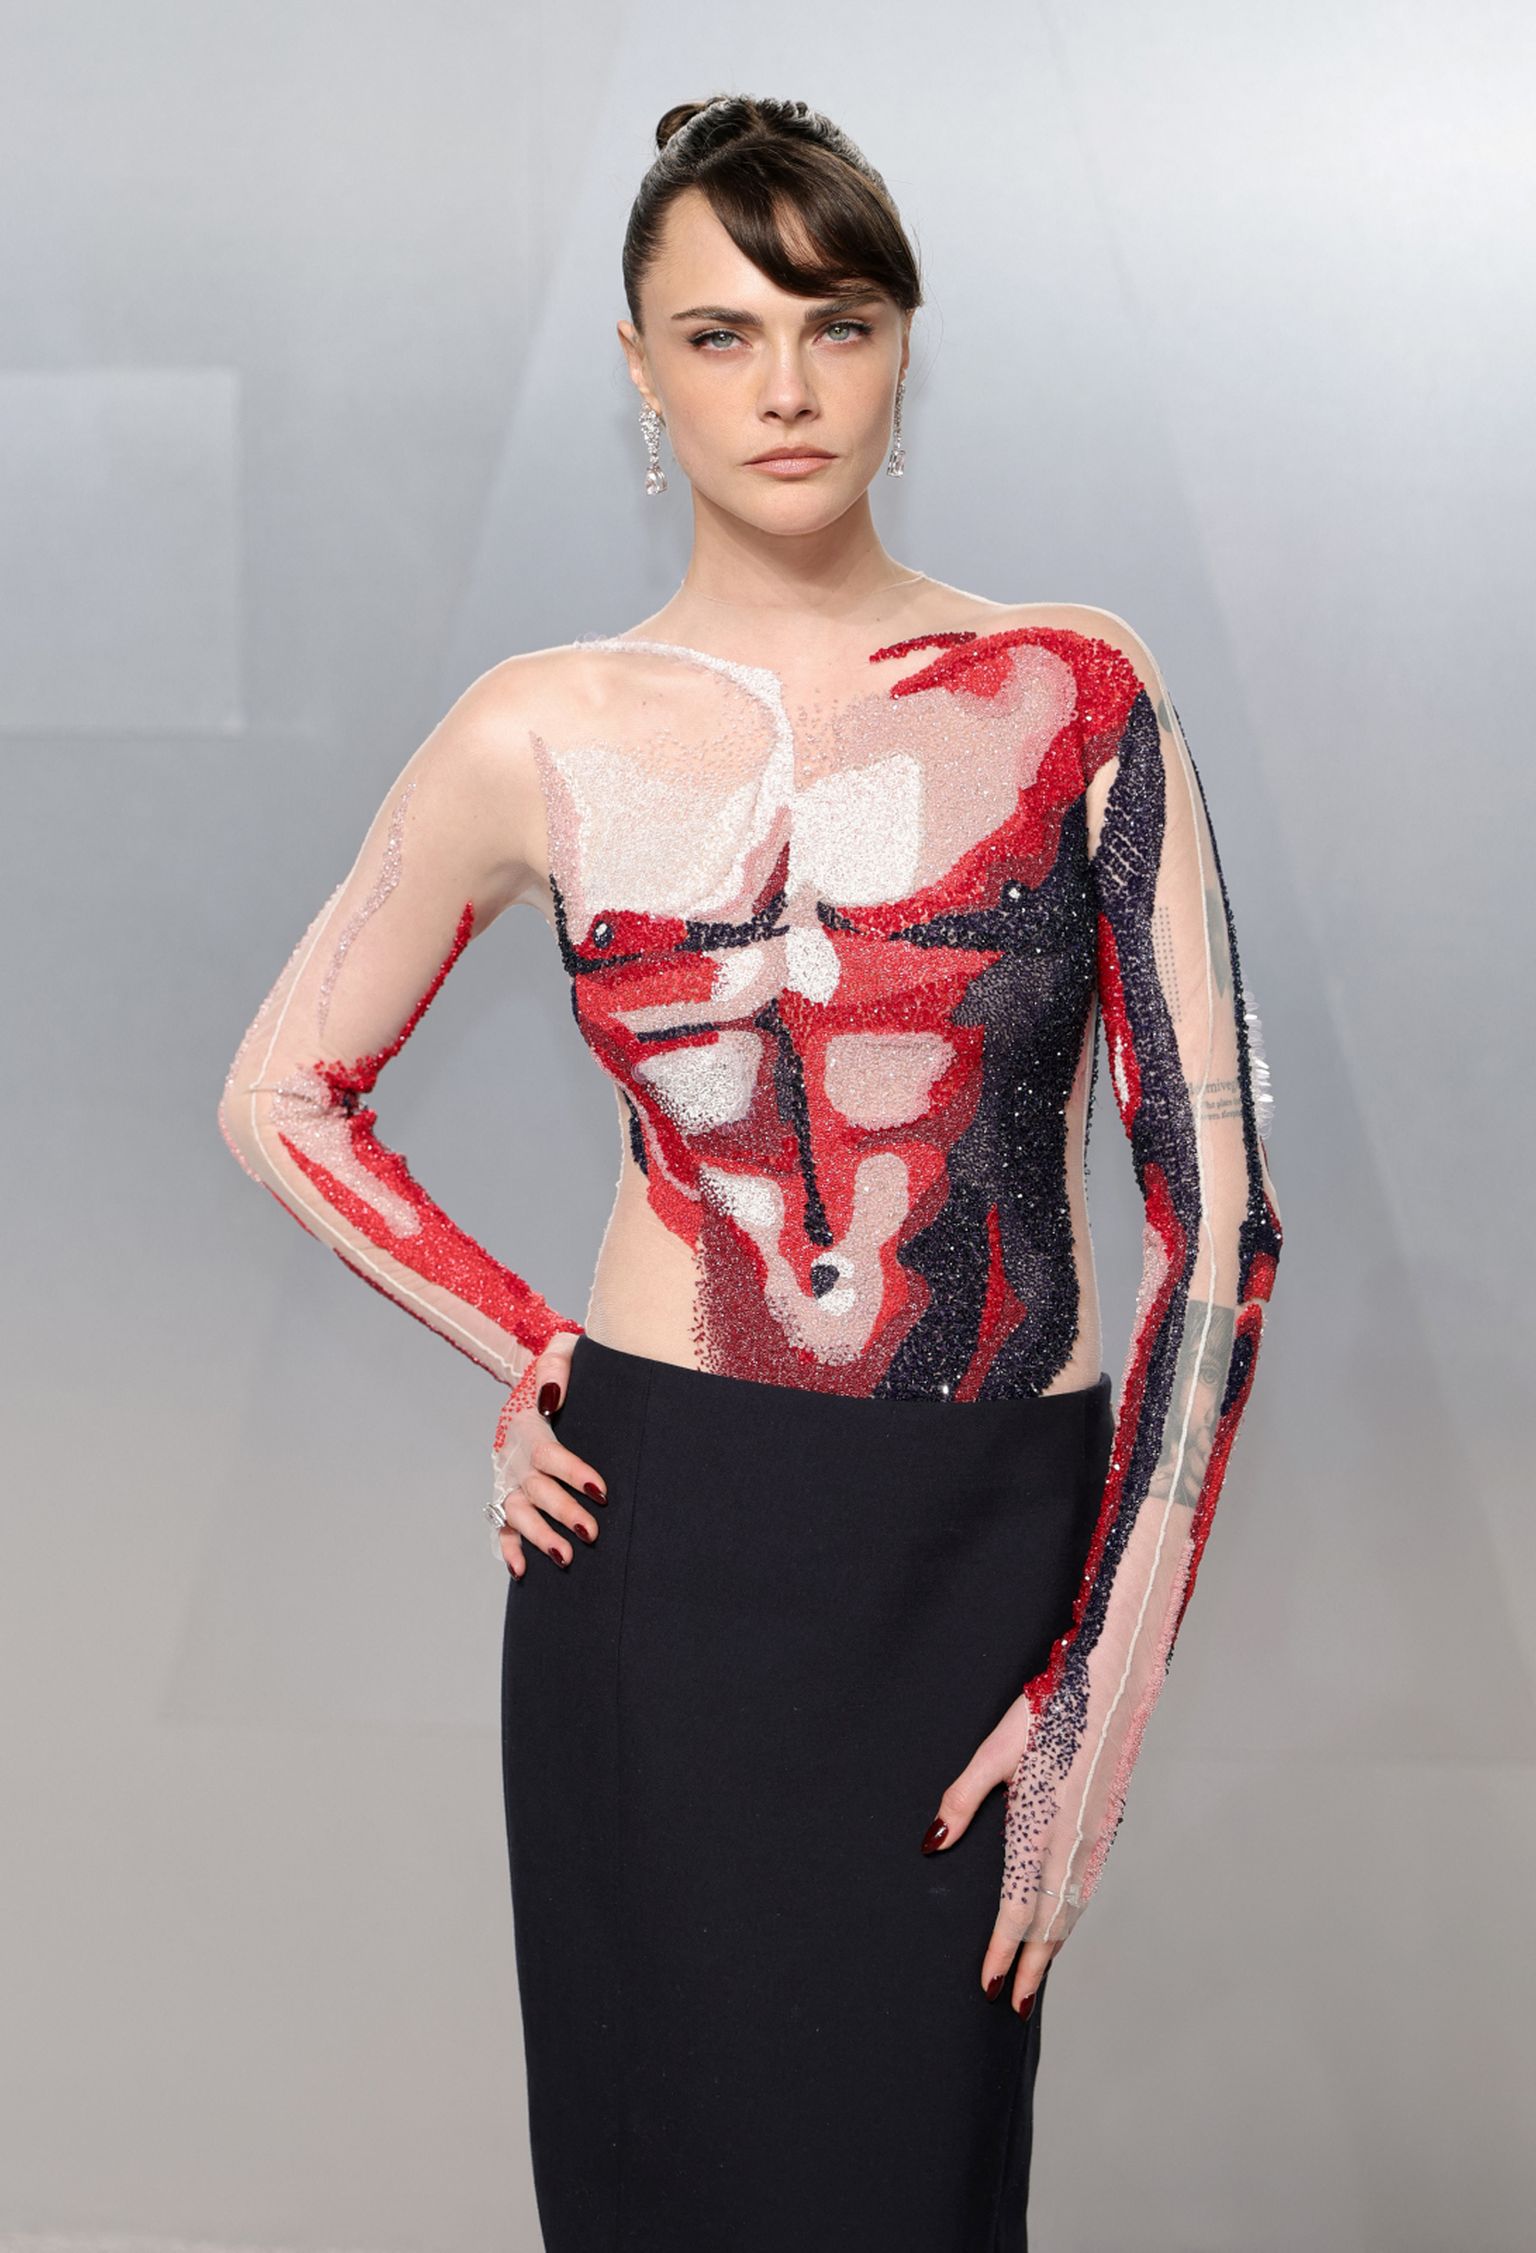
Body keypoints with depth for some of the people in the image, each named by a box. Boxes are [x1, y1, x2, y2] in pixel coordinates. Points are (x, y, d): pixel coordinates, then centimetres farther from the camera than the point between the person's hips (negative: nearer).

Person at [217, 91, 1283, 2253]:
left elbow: (1216, 1200, -5)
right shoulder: (546, 737, -1)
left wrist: (1109, 1689, -8)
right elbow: (285, 1097, 12)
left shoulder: (1080, 696, -3)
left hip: (998, 1546, 0)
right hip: (670, 1531, 0)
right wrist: (530, 1355, 0)